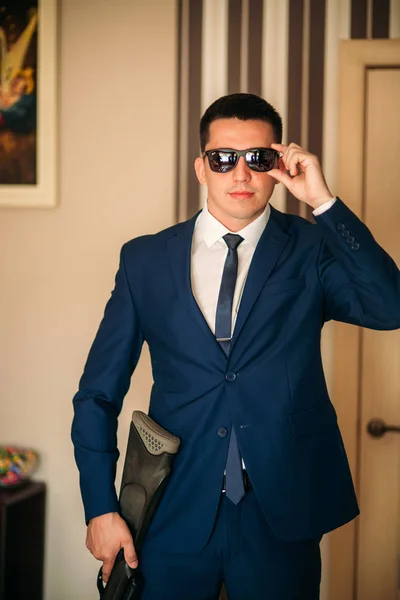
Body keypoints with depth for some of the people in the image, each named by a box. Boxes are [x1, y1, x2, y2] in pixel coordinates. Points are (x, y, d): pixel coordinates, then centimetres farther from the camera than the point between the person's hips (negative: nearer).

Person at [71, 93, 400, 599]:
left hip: (281, 517, 0)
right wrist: (100, 508, -2)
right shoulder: (144, 259, 2)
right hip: (174, 516, 1)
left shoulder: (311, 252, 0)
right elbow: (99, 393, 4)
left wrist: (323, 202, -19)